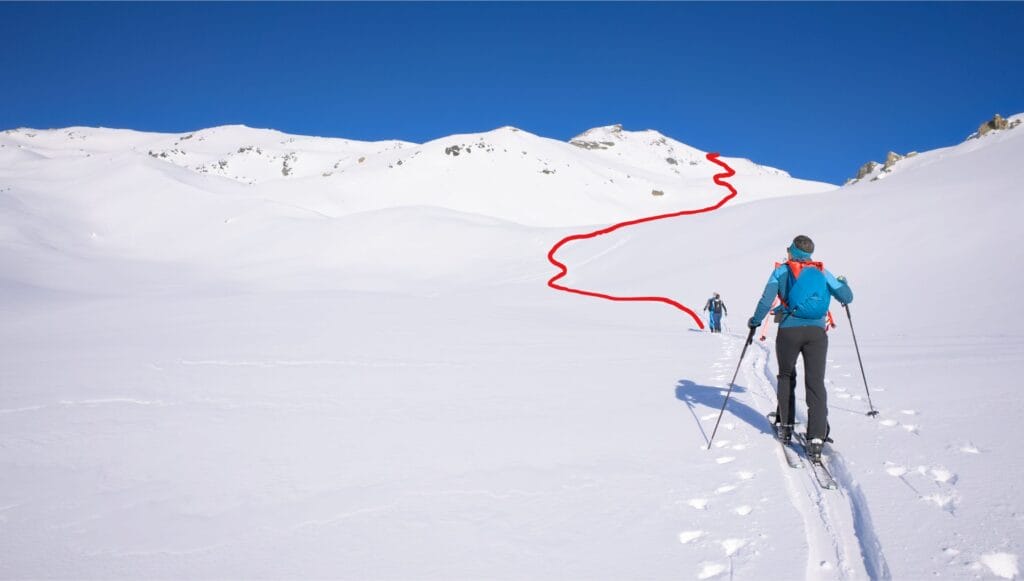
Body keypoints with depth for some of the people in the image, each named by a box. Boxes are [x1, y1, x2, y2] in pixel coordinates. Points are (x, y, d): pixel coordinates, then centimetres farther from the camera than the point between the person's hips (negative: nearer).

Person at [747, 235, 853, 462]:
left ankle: (785, 425, 26)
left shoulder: (781, 271, 7)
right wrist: (842, 283, 37)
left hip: (789, 331, -1)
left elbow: (766, 300, -4)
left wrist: (755, 321, 10)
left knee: (786, 377, 21)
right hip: (816, 332, 1)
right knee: (816, 383, -3)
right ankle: (816, 439, -14)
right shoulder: (822, 272, 13)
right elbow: (847, 297, 17)